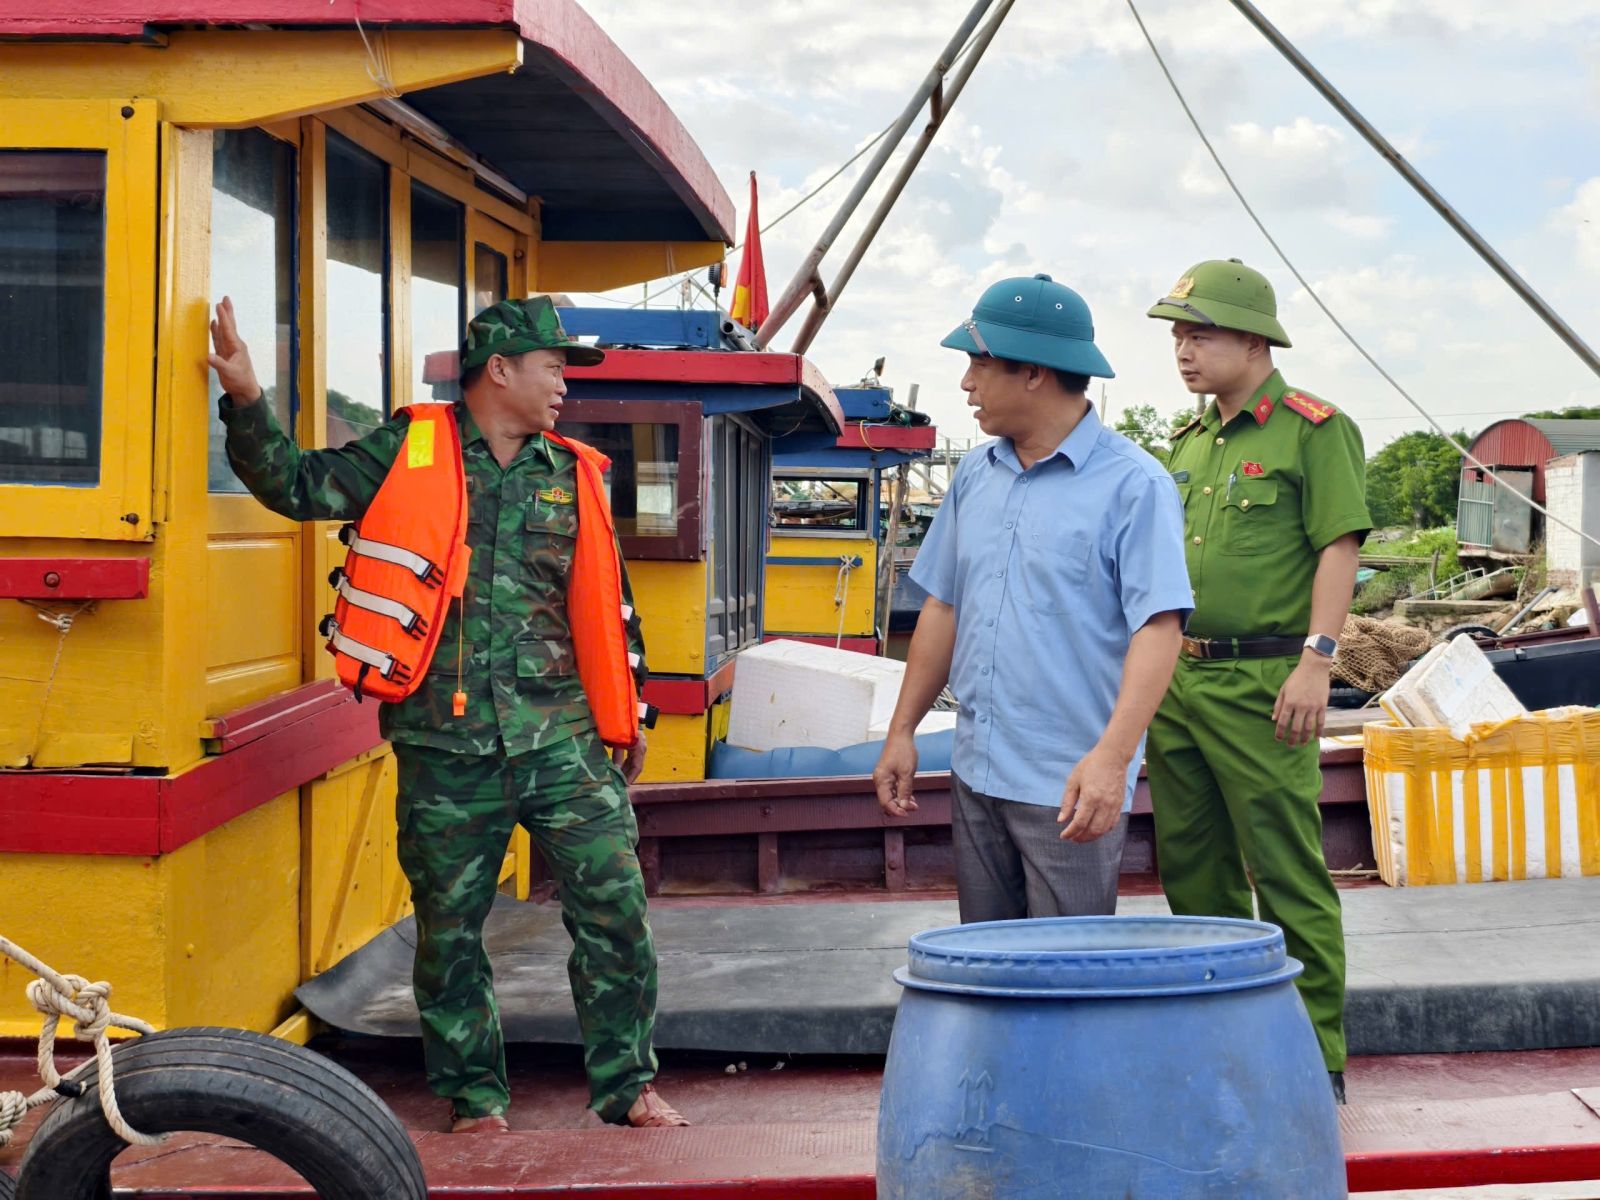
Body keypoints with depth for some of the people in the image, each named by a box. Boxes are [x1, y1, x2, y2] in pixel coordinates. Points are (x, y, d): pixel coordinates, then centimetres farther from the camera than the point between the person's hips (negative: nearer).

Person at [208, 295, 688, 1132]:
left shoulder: (573, 478, 13)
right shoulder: (408, 453, 4)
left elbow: (609, 603, 19)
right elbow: (299, 488, 1)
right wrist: (245, 400, -11)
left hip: (562, 738, 2)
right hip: (446, 747, -2)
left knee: (614, 905, -2)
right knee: (449, 926, 7)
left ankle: (626, 1085, 13)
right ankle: (474, 1096, 23)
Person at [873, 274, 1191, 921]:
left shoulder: (1132, 484, -10)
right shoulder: (975, 475, 11)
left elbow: (1158, 626, -18)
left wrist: (1112, 757, -29)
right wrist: (902, 731, 13)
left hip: (1069, 790, -7)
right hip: (976, 776, 7)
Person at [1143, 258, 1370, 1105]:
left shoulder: (1314, 429, -5)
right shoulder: (1189, 442, 17)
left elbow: (1339, 548, -11)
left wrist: (1316, 661, -17)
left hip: (1260, 682, -8)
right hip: (1177, 681, 8)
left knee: (1286, 873, -5)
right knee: (1192, 869, 13)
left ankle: (1317, 1056, 4)